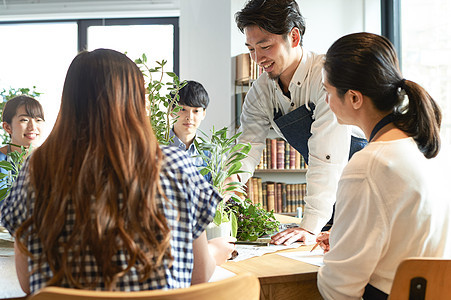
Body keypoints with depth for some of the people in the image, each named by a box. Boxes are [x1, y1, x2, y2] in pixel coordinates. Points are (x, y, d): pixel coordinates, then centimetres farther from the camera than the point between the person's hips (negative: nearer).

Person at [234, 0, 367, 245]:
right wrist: (232, 177, -29)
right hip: (335, 188, 6)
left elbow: (327, 155, -31)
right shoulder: (260, 91, -3)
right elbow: (248, 145, -6)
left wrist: (310, 226, -36)